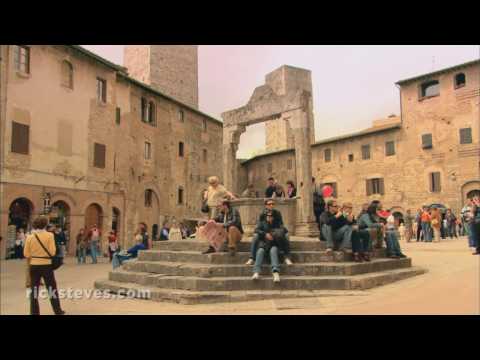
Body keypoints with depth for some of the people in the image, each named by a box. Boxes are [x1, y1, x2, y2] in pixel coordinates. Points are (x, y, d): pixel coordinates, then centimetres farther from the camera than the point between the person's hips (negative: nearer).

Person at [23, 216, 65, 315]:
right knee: (52, 288, 10)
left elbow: (26, 254, 1)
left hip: (34, 266, 2)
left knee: (34, 289, 12)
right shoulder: (49, 235, -10)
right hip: (46, 265, -2)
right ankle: (58, 311, 19)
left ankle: (34, 312, 17)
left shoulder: (30, 237, -2)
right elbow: (52, 252, -12)